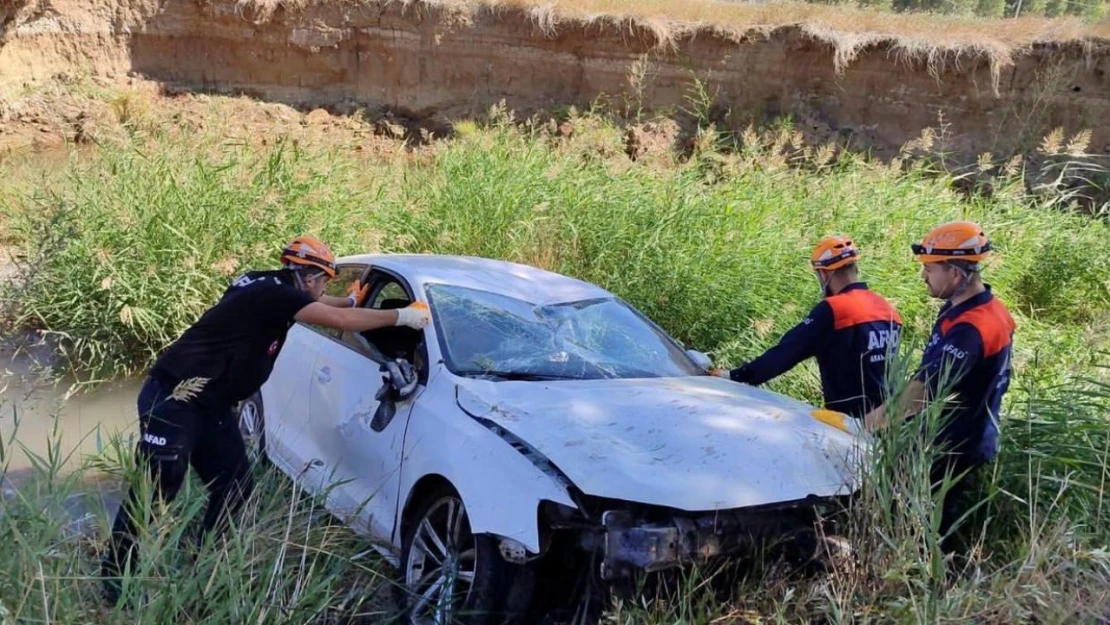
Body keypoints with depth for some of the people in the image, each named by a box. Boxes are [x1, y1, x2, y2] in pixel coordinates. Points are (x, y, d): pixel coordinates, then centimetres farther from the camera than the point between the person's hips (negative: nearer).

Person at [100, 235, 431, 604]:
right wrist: (402, 316, -15)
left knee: (233, 489, 6)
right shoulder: (273, 294, -18)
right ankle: (115, 578, 2)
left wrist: (352, 300, 22)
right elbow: (342, 321, -22)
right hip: (175, 397, -10)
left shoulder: (270, 289, 9)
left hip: (211, 404, 10)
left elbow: (319, 307, 32)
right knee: (155, 490, -10)